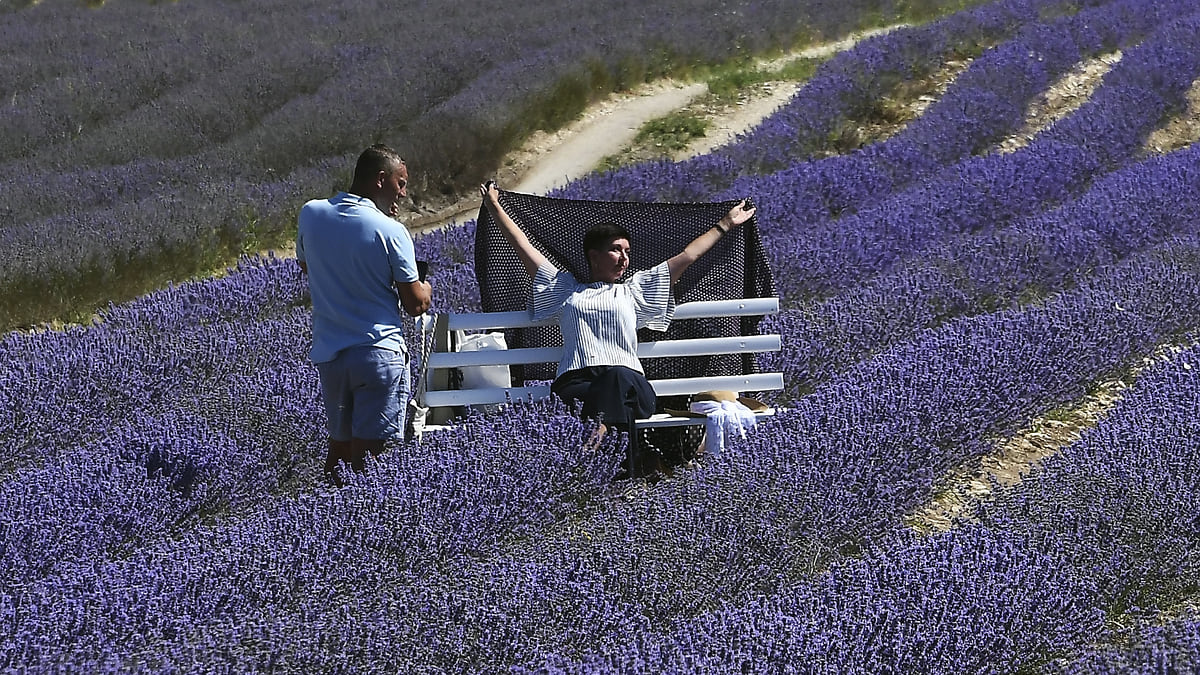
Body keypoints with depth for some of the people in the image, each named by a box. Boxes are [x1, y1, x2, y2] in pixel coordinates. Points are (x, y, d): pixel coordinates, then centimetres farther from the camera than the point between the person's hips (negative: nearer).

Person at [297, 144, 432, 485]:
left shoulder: (310, 215, 1)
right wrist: (426, 288, 16)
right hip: (379, 353, -5)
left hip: (328, 352, 5)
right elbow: (415, 304, -7)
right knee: (367, 457, -3)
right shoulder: (391, 231, -12)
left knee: (338, 443, 18)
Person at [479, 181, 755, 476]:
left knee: (618, 376, -39)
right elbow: (524, 247, 34)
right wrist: (494, 207, 37)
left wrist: (725, 224, 36)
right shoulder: (565, 289, 31)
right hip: (575, 382, -1)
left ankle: (601, 431, -64)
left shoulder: (634, 291, 31)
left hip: (628, 381, 1)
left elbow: (688, 255, 34)